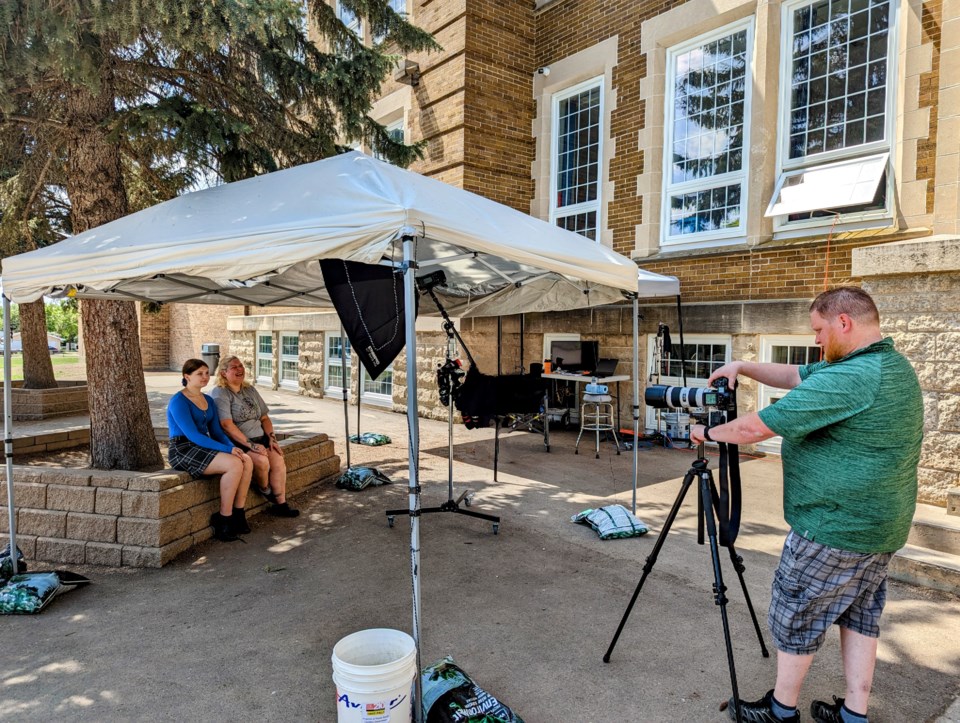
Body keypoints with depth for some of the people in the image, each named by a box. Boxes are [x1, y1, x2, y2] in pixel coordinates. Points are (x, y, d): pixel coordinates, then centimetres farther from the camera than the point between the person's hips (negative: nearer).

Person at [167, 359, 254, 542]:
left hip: (203, 448, 8)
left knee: (247, 461, -17)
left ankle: (238, 515, -9)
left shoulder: (208, 401, 15)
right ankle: (223, 521, -18)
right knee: (234, 465, -29)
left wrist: (233, 447, -6)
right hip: (183, 450, -8)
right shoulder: (178, 401, -11)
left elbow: (217, 432, 14)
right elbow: (193, 435, -20)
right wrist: (227, 450, -24)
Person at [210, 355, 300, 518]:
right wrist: (251, 445, -24)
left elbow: (264, 417, 17)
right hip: (237, 443, -6)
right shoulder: (220, 393, -7)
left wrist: (272, 438, -1)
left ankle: (280, 504, -10)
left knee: (278, 459, -18)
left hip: (259, 439, 7)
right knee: (262, 461, -30)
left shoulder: (250, 389, 15)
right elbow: (227, 425, -19)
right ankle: (265, 490, 0)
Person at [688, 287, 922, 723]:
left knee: (795, 617, 7)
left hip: (832, 531, -9)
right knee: (861, 614, 20)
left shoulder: (848, 379, -26)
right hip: (881, 529, 10)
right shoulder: (895, 367, 7)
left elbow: (757, 427, -22)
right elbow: (799, 377, 14)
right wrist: (744, 368, 6)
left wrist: (708, 433, -6)